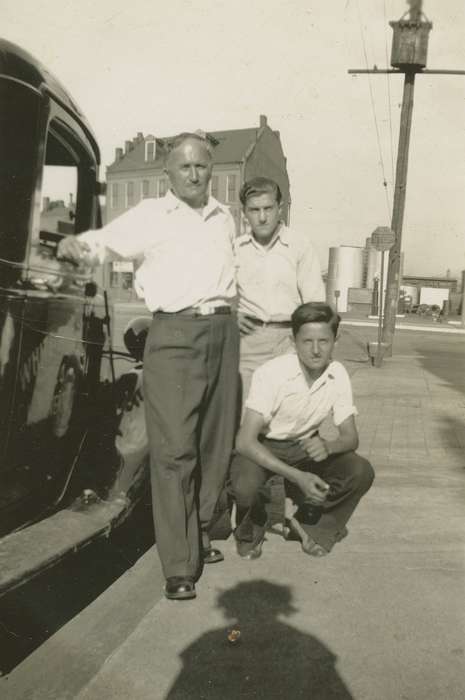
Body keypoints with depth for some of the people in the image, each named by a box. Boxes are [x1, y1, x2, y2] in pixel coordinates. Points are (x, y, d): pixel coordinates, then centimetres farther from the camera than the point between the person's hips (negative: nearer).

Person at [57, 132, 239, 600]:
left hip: (222, 330, 6)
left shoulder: (225, 218, 19)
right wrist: (75, 244, -27)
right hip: (174, 333, -5)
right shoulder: (150, 215, 3)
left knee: (216, 441, 9)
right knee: (174, 448, -9)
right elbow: (105, 241, -6)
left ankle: (201, 530, 26)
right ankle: (179, 565, -1)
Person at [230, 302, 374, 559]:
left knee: (361, 472, -20)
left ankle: (317, 528, 7)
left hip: (305, 446, 4)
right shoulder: (271, 373, -27)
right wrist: (298, 476, -41)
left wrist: (328, 446, -33)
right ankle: (250, 532, 4)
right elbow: (245, 441, -31)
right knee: (245, 486, -35)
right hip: (261, 447, -3)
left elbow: (350, 438, -7)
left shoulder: (338, 375, -12)